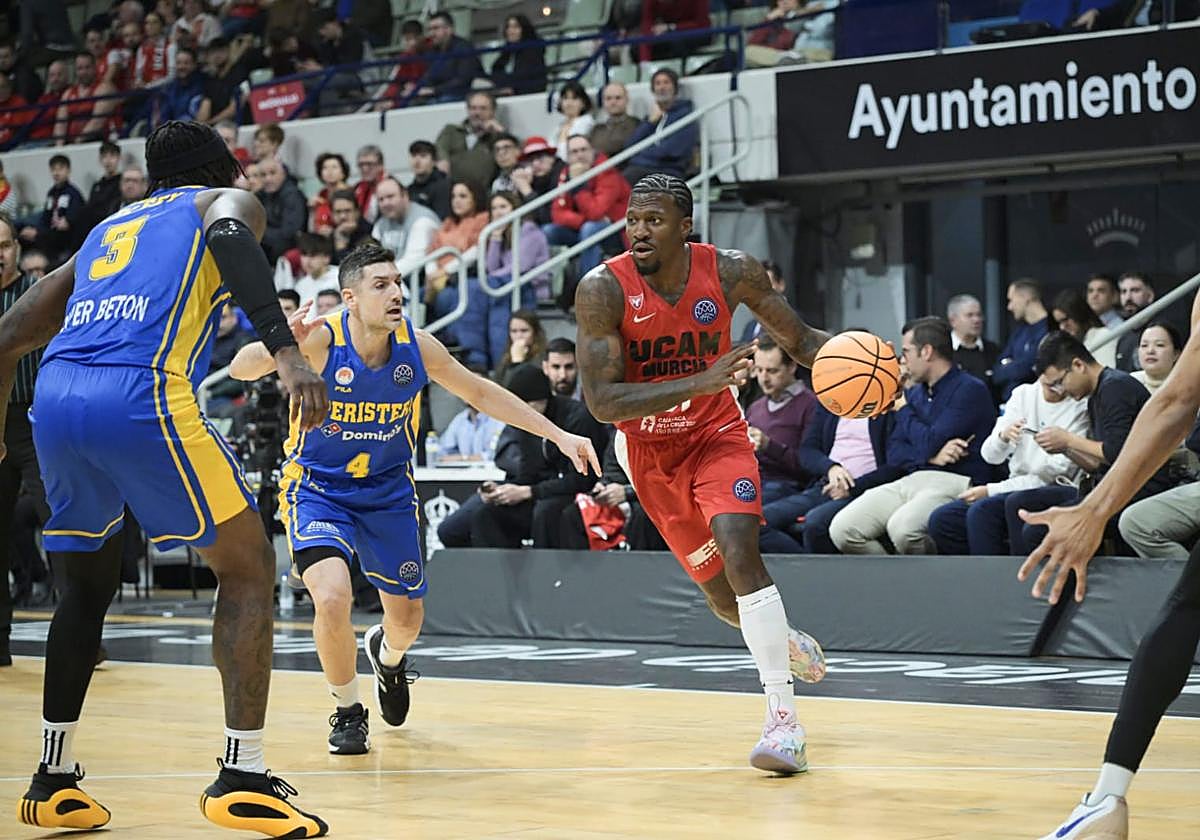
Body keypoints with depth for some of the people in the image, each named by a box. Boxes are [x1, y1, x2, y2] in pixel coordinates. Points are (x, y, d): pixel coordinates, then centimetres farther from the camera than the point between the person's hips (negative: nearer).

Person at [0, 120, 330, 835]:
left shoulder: (107, 232, 35)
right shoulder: (226, 201, 20)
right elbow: (229, 235, -8)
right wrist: (287, 351, -19)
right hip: (143, 395, -6)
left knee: (88, 585, 25)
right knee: (247, 564, 7)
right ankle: (243, 778, -2)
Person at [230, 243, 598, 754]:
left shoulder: (417, 347, -13)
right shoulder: (320, 338, -23)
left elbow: (481, 394, 1)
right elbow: (241, 369, -31)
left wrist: (559, 436, -1)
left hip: (387, 492, 4)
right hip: (318, 488, -4)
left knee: (407, 621, 11)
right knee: (332, 599, -27)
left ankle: (386, 654, 52)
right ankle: (347, 712, 1)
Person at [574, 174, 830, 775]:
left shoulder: (730, 273, -15)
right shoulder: (603, 290, -22)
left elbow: (797, 337, -1)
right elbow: (601, 402, -26)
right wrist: (701, 382, -35)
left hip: (716, 434, -1)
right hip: (650, 451, 1)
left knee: (739, 553, -24)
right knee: (723, 598, 7)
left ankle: (784, 718, -20)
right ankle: (786, 642, 43)